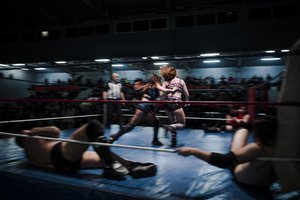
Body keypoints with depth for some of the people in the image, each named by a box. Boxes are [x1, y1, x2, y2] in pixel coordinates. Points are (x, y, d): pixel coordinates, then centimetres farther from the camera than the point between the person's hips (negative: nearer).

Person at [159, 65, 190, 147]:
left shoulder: (165, 82, 7)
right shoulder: (181, 81, 11)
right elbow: (187, 95, 10)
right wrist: (186, 103, 27)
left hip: (167, 104, 3)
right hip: (176, 104, -3)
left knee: (173, 123, 20)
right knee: (182, 124, 9)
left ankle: (173, 141, 17)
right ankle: (169, 127, -18)